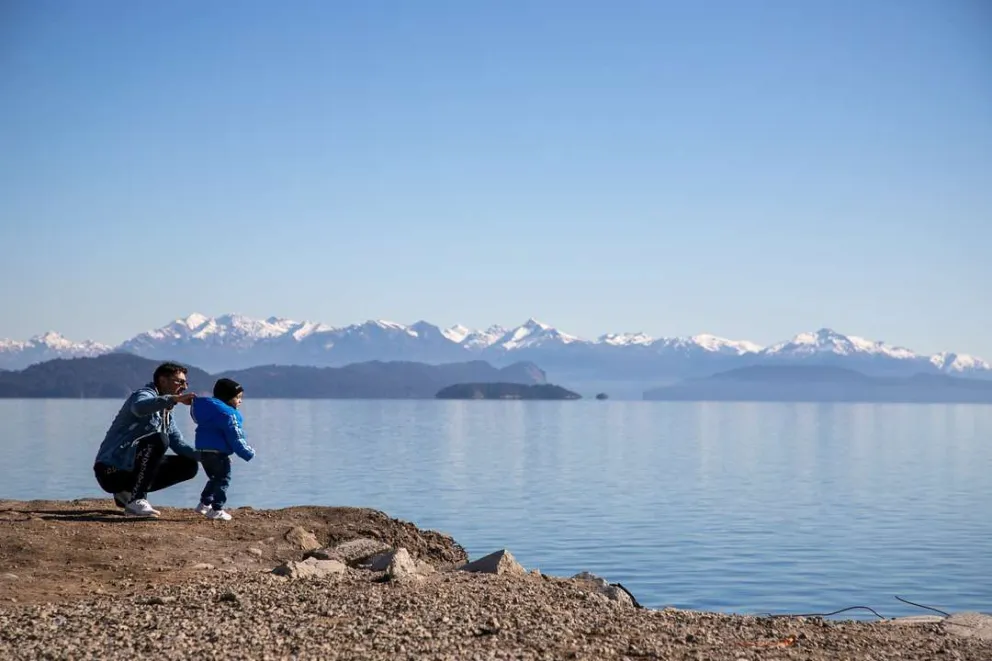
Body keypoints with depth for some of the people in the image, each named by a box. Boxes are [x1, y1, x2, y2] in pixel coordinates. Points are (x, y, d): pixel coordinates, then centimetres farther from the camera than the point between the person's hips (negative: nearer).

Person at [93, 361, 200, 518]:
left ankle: (128, 493, 7)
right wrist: (175, 399, -47)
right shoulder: (145, 394, -9)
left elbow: (179, 444, 13)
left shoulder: (166, 415, 19)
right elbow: (139, 407, -36)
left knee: (189, 465, 5)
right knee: (158, 439, -30)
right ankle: (135, 501, -24)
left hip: (132, 468, 9)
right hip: (111, 470, -9)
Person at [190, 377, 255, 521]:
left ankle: (204, 504, 28)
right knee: (223, 479, 0)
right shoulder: (228, 413, -15)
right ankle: (216, 510, -3)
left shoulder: (209, 408, 16)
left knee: (214, 478, 24)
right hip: (218, 453, -9)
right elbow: (235, 438, -17)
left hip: (203, 450, 9)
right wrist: (248, 453, -11)